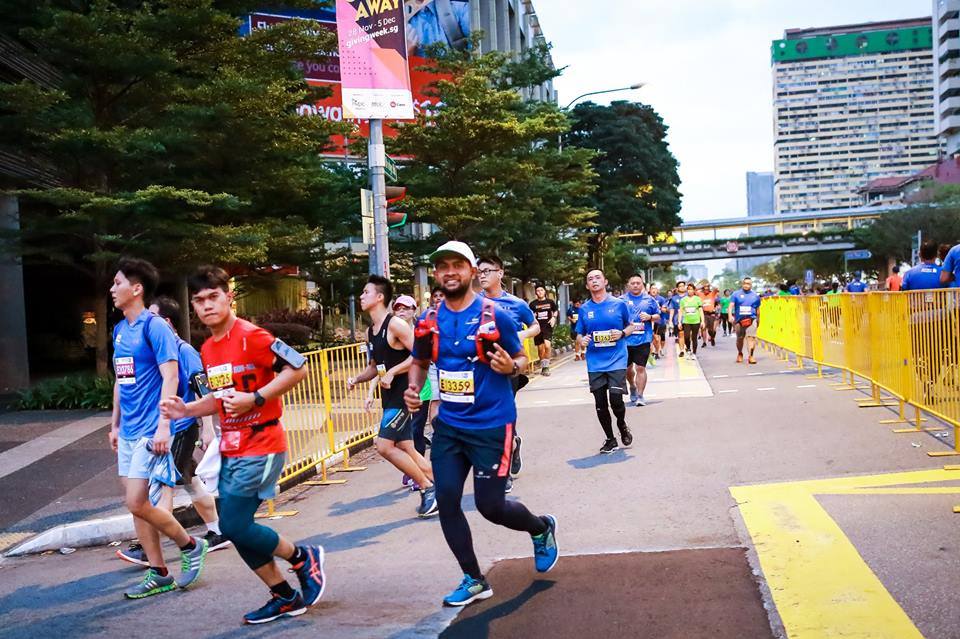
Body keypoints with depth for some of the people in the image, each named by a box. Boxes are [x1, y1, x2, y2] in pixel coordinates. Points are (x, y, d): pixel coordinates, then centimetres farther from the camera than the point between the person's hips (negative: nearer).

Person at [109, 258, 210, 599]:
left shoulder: (154, 326, -12)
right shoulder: (119, 330, 12)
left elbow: (170, 377, -17)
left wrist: (163, 426, -22)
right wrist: (115, 424, 20)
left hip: (150, 430, -8)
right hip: (128, 431, 8)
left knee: (138, 504, -10)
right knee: (137, 504, 9)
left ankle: (191, 546, 11)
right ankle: (158, 574, 19)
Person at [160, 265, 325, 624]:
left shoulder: (250, 336, -15)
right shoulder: (207, 350, 10)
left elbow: (298, 369, -19)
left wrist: (256, 399, -23)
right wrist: (186, 410, 5)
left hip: (261, 447, -9)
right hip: (231, 450, 9)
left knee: (233, 526, -10)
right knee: (235, 528, 9)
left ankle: (304, 558, 13)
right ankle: (286, 598, 23)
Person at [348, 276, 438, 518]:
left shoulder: (396, 325, -14)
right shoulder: (370, 332, 13)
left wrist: (392, 372, -24)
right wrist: (357, 379, 3)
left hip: (403, 394, -9)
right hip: (389, 397, 9)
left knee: (384, 445, -13)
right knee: (405, 448, 11)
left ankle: (428, 488, -2)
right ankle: (436, 488, 23)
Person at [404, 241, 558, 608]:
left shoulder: (495, 316, -11)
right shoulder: (429, 321, 2)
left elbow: (522, 360, -1)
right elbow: (420, 362, 16)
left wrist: (511, 366, -23)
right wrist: (413, 389, -3)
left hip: (491, 425, -5)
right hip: (449, 425, 5)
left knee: (490, 505, 0)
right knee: (446, 500, 2)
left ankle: (542, 529, 33)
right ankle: (474, 581, 20)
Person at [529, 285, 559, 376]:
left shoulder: (550, 302, 4)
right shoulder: (533, 303, 3)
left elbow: (556, 311, 18)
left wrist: (553, 317, 0)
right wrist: (532, 317, -12)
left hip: (548, 327, -1)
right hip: (538, 328, 1)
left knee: (547, 345, -20)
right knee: (540, 349, 7)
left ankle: (546, 366, -11)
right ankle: (543, 367, 23)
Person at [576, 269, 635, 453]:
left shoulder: (619, 304, -1)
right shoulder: (584, 309, 5)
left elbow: (631, 326, 11)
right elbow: (579, 334, 12)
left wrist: (622, 333, -10)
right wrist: (582, 340, -11)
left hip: (617, 360, -2)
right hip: (595, 363, 3)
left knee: (615, 399, -13)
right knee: (600, 405, 5)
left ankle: (622, 425, 21)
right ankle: (610, 440, 24)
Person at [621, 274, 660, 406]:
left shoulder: (649, 299, 6)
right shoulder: (622, 300, 4)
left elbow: (658, 317, 11)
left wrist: (650, 317, -9)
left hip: (643, 339, -1)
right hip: (626, 339, 1)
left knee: (640, 368, -4)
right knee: (627, 368, 14)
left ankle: (640, 395, 3)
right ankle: (632, 387, 40)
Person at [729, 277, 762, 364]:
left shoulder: (755, 296, 11)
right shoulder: (736, 294, 5)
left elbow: (757, 309, 20)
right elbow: (731, 306, -3)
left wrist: (758, 320, 26)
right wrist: (730, 316, -18)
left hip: (751, 319, 0)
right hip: (739, 320, 0)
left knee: (751, 337, -16)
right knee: (740, 338, 11)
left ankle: (751, 356, -17)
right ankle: (740, 354, 33)